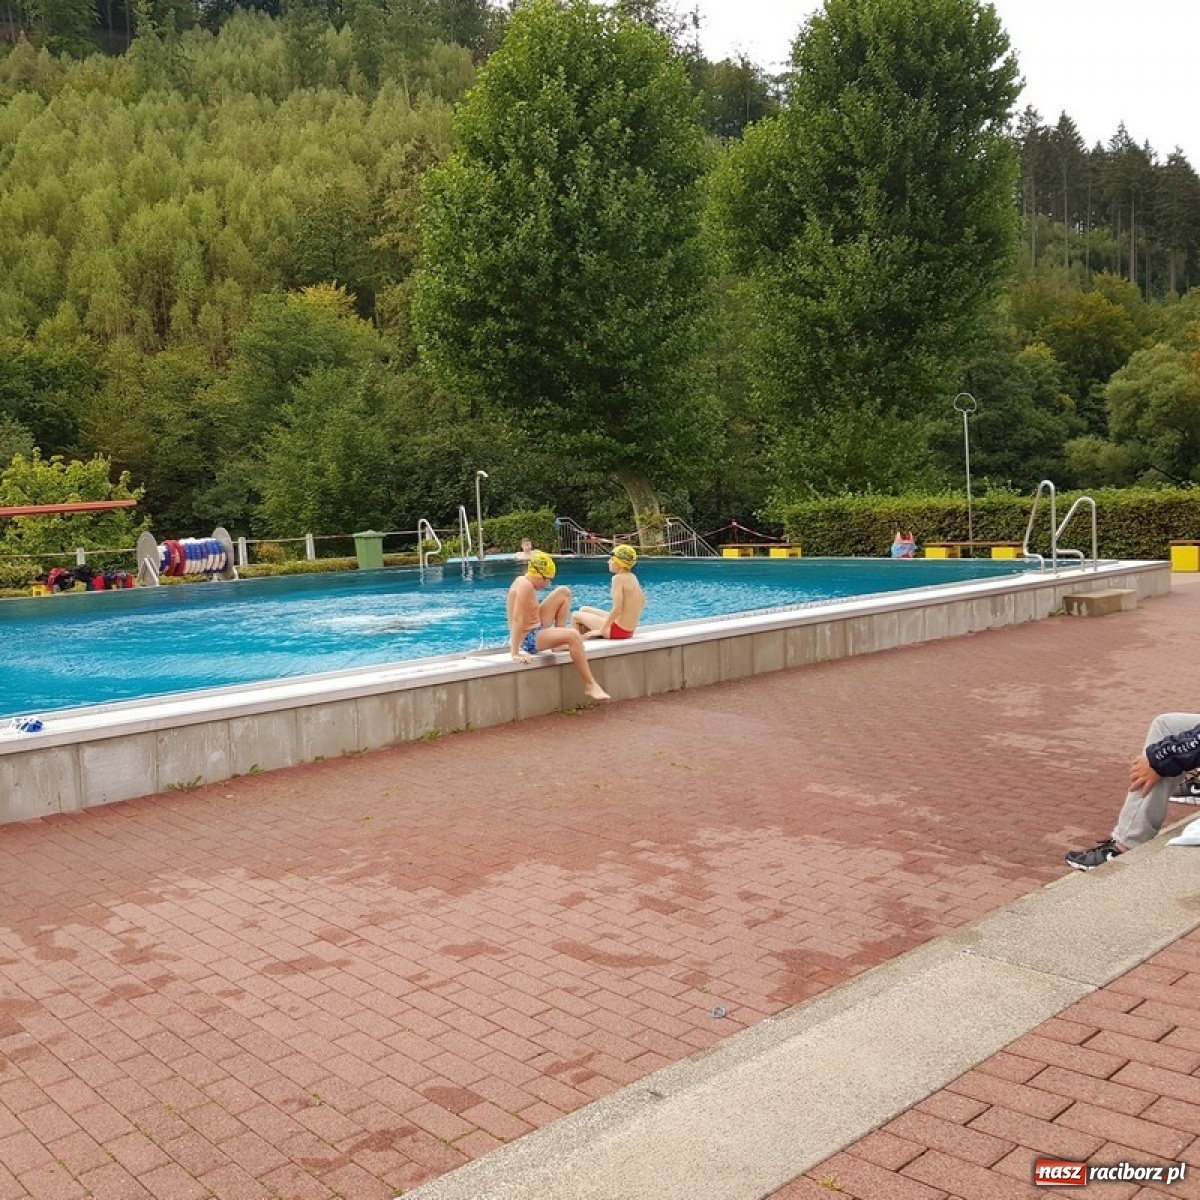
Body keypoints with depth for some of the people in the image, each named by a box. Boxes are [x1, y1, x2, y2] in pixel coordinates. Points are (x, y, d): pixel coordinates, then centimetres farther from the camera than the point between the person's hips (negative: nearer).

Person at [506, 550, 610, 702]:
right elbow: (517, 620, -30)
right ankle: (590, 686, -30)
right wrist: (516, 653, -35)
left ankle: (559, 642, 11)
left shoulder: (523, 580, 7)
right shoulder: (526, 586, -22)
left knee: (564, 592, 14)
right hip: (528, 639, -10)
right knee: (573, 635, -33)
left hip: (536, 628, 10)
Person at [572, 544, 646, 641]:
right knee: (584, 609, 23)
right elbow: (642, 601, 15)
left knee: (576, 616, 5)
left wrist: (601, 630, -19)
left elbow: (617, 608, -27)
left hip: (617, 630, -9)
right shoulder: (633, 577, 6)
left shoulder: (618, 578, -19)